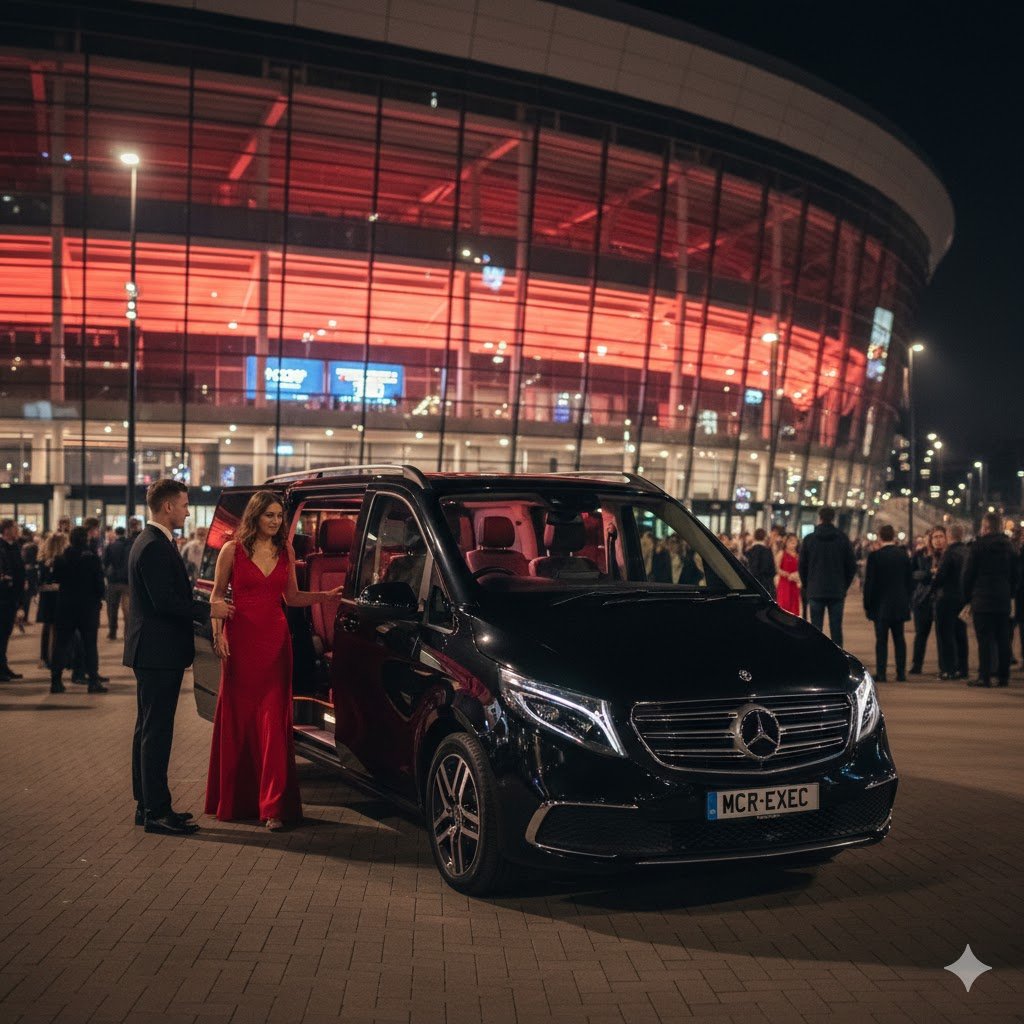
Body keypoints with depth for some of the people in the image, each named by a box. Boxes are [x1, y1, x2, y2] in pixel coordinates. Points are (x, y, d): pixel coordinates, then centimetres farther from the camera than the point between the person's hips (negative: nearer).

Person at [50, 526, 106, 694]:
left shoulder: (61, 558, -2)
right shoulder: (92, 557, -11)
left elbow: (56, 579, 7)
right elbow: (99, 581, -9)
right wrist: (99, 598, 4)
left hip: (66, 605, 2)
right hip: (88, 605, -2)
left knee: (62, 643, 9)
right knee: (89, 644, 3)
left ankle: (56, 681, 7)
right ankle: (93, 681, 1)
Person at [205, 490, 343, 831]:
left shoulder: (285, 552, 10)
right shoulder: (233, 550, 1)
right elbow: (217, 596, 4)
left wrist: (326, 595, 2)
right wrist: (218, 634, -7)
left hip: (275, 641, 2)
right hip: (240, 640, -2)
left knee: (273, 721, -3)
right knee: (238, 719, 4)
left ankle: (273, 805, -3)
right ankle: (234, 799, 18)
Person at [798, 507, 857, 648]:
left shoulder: (809, 539, 0)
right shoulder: (843, 539, 1)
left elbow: (802, 567, 4)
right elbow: (852, 566, 4)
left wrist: (807, 587, 13)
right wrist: (844, 587, 12)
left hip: (815, 592, 0)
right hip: (837, 592, 0)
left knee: (815, 628, 3)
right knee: (836, 628, 4)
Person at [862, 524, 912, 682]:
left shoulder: (875, 556, -11)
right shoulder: (904, 555, 2)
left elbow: (869, 582, -9)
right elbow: (910, 581, 7)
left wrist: (867, 605, -1)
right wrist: (907, 601, 16)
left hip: (881, 605, -4)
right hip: (900, 605, 4)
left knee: (881, 640, 0)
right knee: (899, 638, 10)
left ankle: (881, 673, -1)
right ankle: (901, 673, 10)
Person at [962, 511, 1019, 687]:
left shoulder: (977, 546, -7)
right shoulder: (1009, 547, 8)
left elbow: (968, 574, -5)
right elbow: (1014, 576, 12)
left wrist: (967, 598, 3)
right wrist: (1009, 594, 17)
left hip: (982, 600, -5)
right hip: (1003, 601, 5)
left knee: (985, 640, -4)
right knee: (1002, 640, 8)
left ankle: (984, 677, -5)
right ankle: (1003, 676, 11)